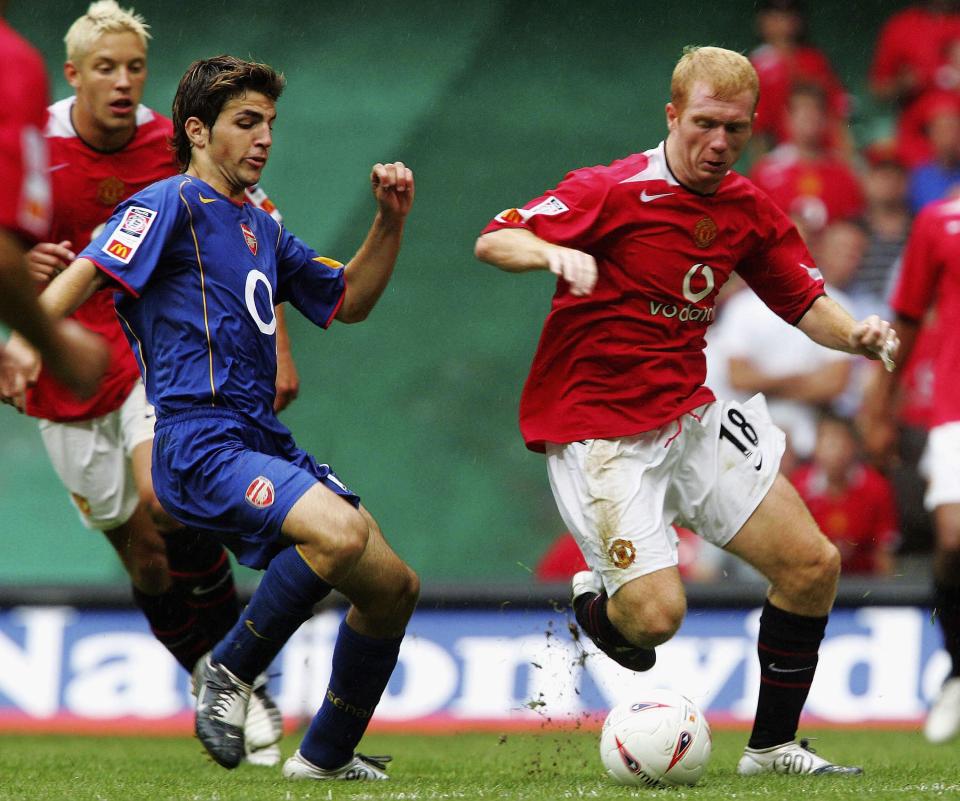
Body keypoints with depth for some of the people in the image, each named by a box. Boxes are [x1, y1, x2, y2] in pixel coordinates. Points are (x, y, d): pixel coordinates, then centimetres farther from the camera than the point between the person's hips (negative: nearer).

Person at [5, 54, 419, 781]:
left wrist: (391, 221, 17)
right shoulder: (173, 204, 0)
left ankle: (326, 755, 20)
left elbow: (348, 301, 32)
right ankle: (230, 672, -13)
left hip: (263, 443, 9)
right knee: (340, 532, -32)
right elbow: (89, 273, -13)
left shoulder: (260, 230, 25)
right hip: (201, 444, -9)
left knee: (393, 586, 5)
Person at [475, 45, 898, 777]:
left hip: (689, 415, 6)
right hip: (597, 433, -6)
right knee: (658, 615, -18)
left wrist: (856, 334, -12)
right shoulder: (613, 192, -13)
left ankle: (773, 746, 13)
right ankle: (596, 603, 21)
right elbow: (493, 242, -17)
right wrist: (554, 253, -39)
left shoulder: (748, 210, 5)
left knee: (813, 565, -3)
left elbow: (807, 306, 10)